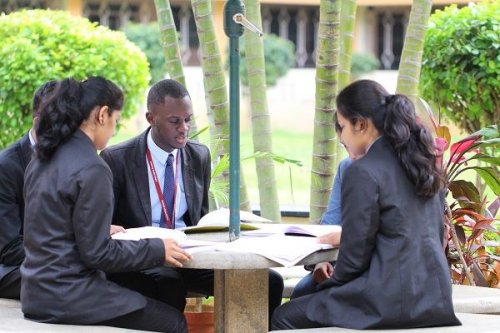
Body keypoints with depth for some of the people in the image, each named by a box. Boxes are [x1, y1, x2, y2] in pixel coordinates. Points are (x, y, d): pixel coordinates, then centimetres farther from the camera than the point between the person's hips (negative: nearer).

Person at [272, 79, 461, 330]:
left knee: (284, 317, 6)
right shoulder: (420, 162, 10)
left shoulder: (363, 173, -15)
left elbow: (355, 256, -13)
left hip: (392, 301, -9)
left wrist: (327, 288, 7)